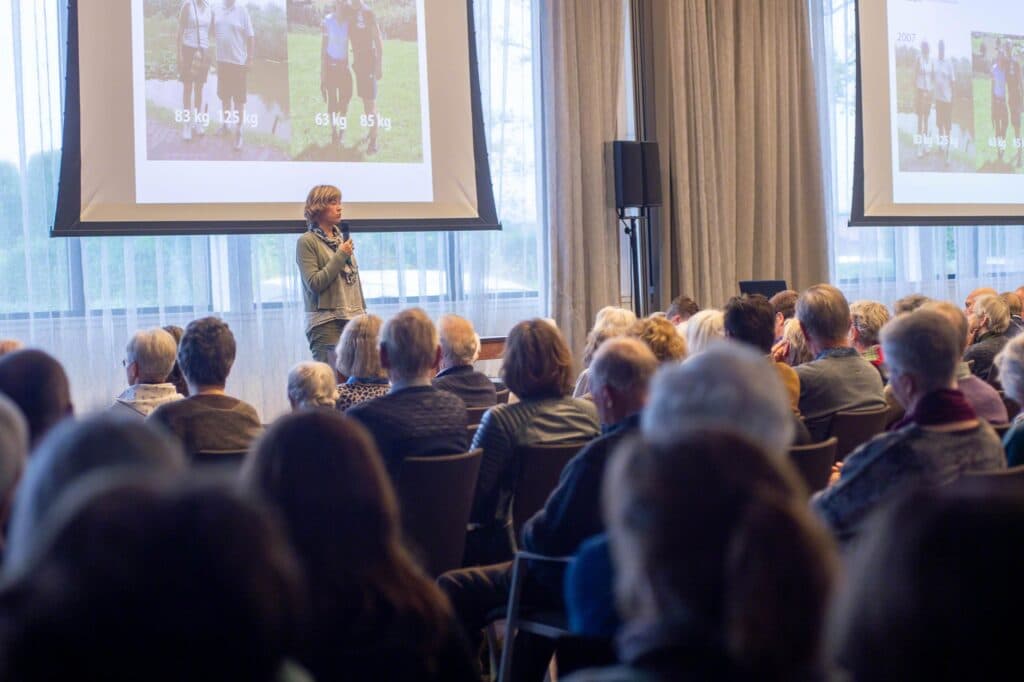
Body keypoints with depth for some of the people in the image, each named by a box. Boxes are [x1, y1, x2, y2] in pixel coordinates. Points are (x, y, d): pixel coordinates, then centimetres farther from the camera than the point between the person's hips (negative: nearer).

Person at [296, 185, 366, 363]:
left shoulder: (342, 239, 16)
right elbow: (314, 283, -12)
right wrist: (340, 256, -11)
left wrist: (363, 314, 18)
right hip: (326, 323, -6)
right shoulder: (307, 242, -3)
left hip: (352, 319, 6)